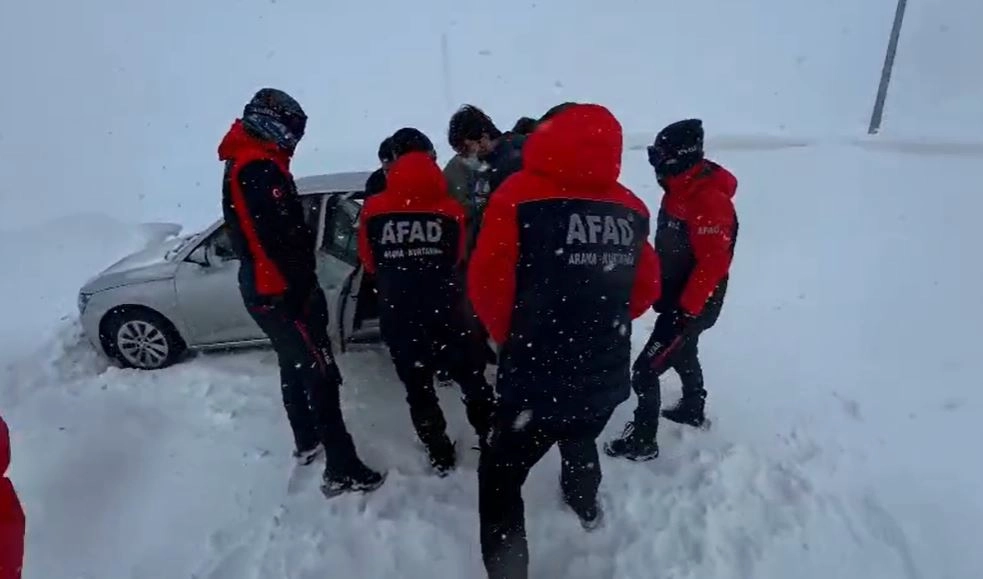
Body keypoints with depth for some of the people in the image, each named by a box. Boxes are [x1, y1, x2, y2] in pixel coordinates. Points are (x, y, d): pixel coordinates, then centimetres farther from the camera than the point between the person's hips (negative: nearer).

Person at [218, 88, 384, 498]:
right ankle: (342, 471, 1)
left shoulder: (246, 165, 14)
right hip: (282, 293, -11)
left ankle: (307, 443, 38)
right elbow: (280, 238, -26)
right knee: (322, 377, -6)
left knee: (295, 366, 22)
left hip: (265, 289, 11)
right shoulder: (259, 169, -19)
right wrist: (303, 288, -19)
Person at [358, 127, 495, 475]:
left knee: (417, 388, 16)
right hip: (448, 313, 0)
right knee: (471, 378, 19)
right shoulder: (450, 210, -9)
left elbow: (370, 264, 5)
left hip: (398, 318, 1)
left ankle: (440, 454, 28)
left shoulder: (373, 210, -9)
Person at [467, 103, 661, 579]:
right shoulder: (631, 209, -1)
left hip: (538, 379, -6)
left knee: (499, 478, 14)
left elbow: (488, 288, -12)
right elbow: (645, 289, 9)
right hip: (606, 378, 7)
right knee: (580, 441, 35)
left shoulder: (520, 196, -15)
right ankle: (585, 505, 63)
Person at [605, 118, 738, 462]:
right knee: (682, 356, 28)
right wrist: (659, 289, 18)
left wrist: (685, 310, -24)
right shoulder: (680, 190, 3)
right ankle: (693, 410, 51)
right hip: (675, 299, 10)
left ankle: (642, 442, 11)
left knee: (645, 370, -5)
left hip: (692, 306, -10)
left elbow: (713, 264, -27)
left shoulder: (710, 201, -26)